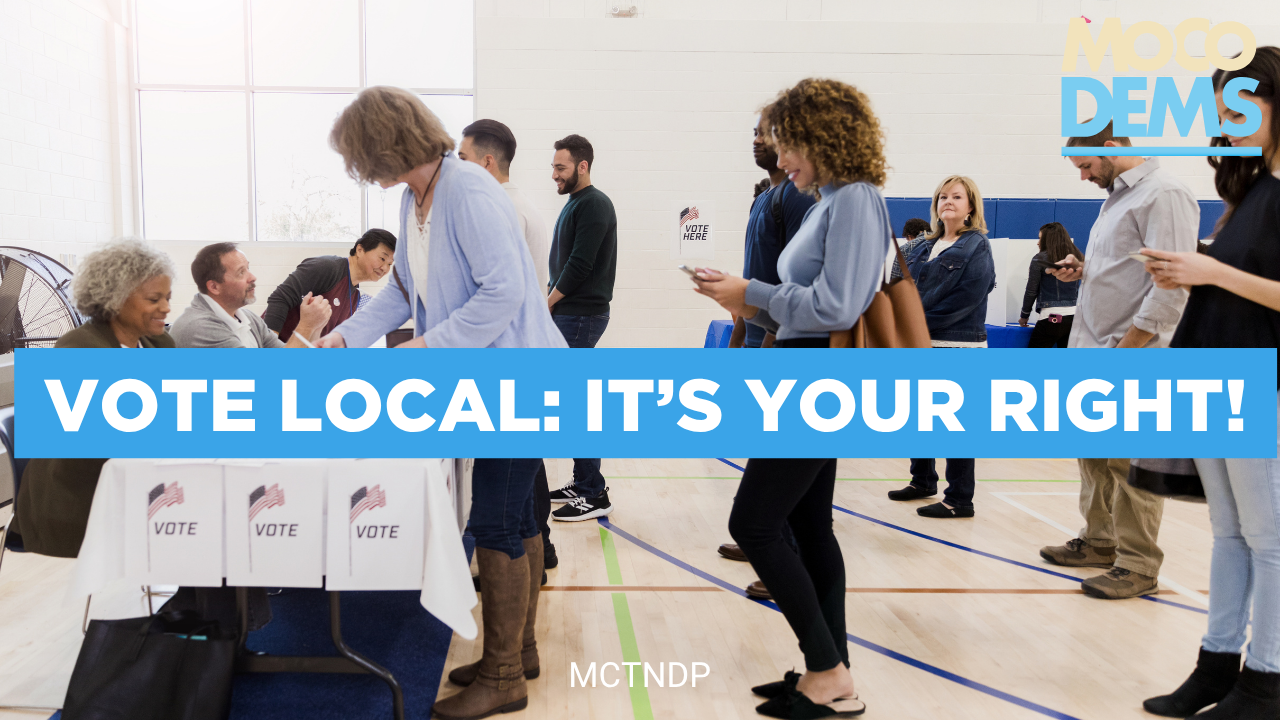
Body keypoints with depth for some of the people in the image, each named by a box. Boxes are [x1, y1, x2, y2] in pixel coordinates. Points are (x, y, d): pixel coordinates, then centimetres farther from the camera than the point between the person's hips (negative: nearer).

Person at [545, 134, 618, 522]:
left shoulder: (594, 205, -13)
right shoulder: (574, 203, 17)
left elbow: (580, 265, -20)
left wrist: (549, 300, -9)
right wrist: (552, 301, 7)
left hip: (581, 316, -10)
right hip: (568, 314, 10)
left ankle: (595, 495, -1)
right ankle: (582, 484, 21)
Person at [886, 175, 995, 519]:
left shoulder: (976, 248, -6)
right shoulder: (924, 247, 14)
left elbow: (964, 300, -15)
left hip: (957, 348, -7)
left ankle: (959, 500, 8)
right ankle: (923, 481, 33)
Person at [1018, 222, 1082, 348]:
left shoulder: (1040, 259, -3)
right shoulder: (1078, 258, 10)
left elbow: (1031, 292, -1)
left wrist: (1024, 316, 10)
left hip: (1051, 318, -5)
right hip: (1074, 316, 5)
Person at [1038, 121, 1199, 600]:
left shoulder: (1163, 195, -12)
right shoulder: (1117, 196, 19)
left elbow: (1171, 284, -20)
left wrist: (1125, 347, -20)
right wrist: (1082, 269, 9)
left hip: (1134, 354, -10)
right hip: (1094, 354, 10)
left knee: (1130, 463, -4)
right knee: (1094, 454, 16)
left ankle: (1138, 566, 6)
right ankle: (1100, 541, 29)